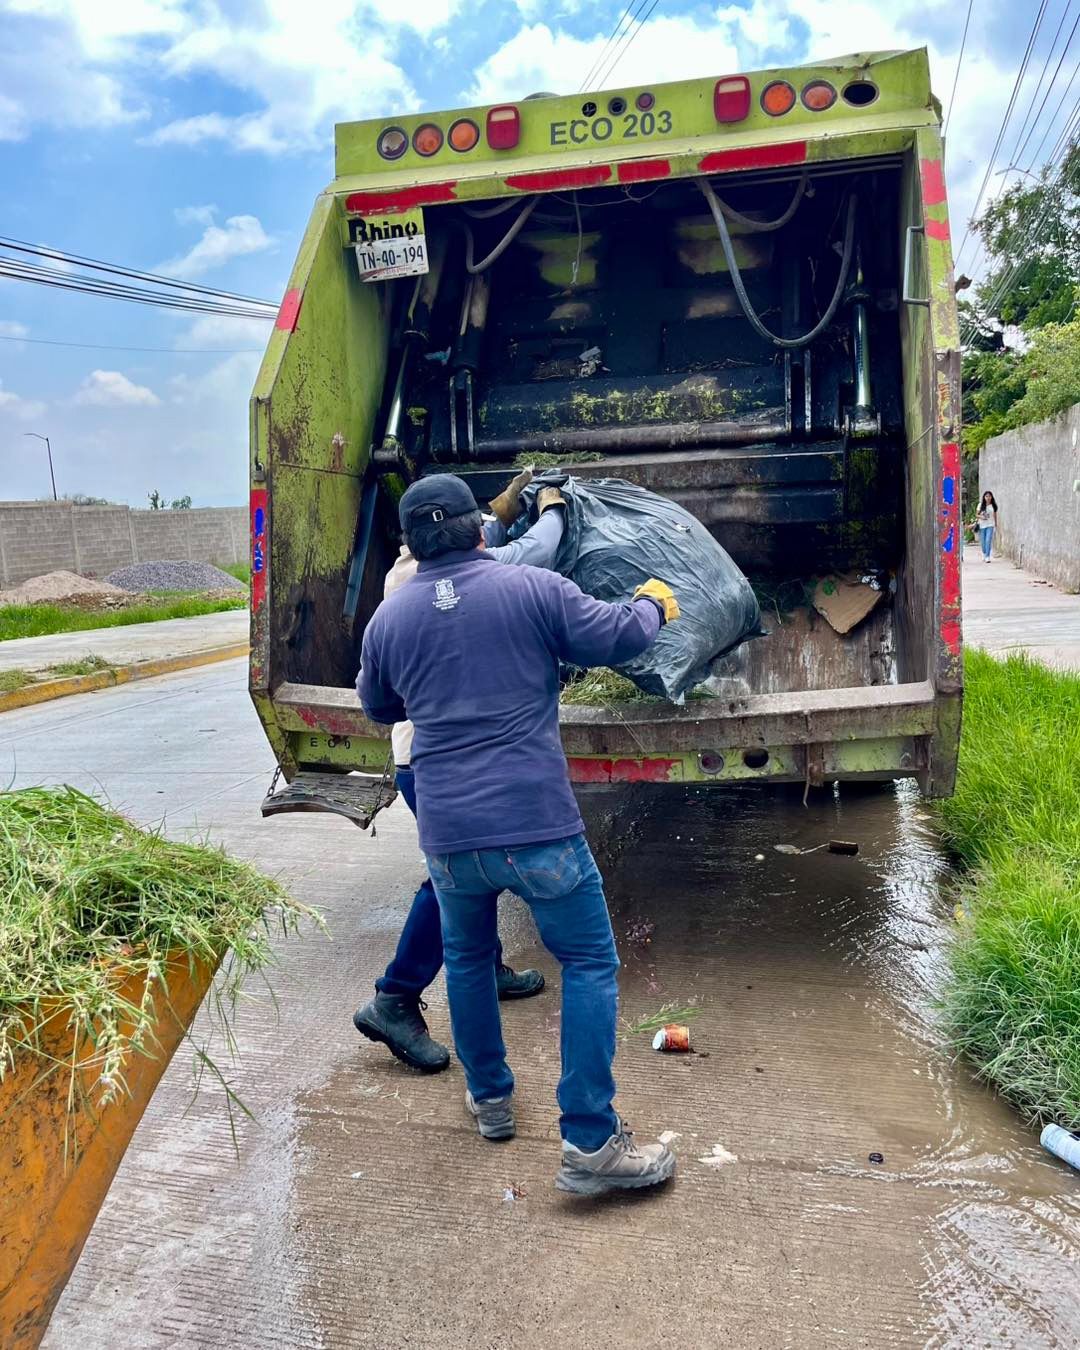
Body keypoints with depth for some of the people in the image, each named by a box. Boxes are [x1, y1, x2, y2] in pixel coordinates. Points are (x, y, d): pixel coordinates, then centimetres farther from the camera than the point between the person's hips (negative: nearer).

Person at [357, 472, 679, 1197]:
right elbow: (615, 636, -2)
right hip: (537, 824, -3)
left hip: (446, 832, 4)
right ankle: (590, 1142, 7)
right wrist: (654, 604, 19)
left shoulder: (389, 618, 6)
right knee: (590, 964, 8)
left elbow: (378, 708, 21)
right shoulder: (532, 588, -4)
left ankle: (490, 1097, 40)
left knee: (467, 958, 26)